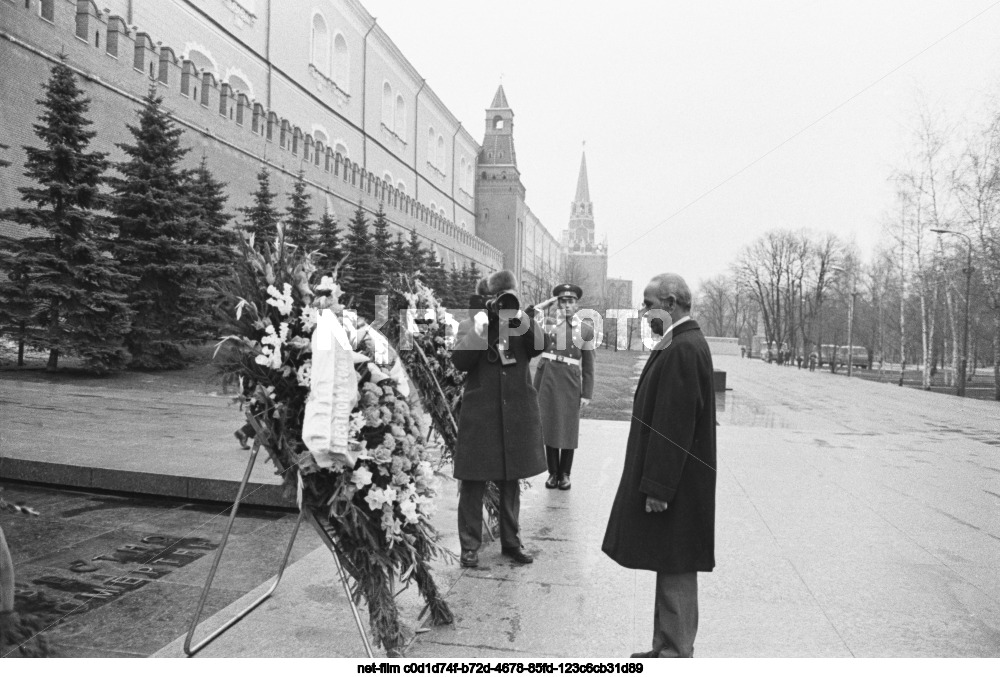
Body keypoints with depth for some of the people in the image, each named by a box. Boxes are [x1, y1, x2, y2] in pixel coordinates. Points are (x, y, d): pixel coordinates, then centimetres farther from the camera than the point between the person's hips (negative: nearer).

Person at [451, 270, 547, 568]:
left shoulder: (524, 323, 7)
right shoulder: (471, 324, 2)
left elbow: (538, 346, -12)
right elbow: (459, 361, -12)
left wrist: (520, 317, -22)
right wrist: (483, 324, -17)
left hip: (517, 413, 2)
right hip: (479, 412, -2)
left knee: (511, 480, 13)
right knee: (473, 481, 0)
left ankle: (511, 541, 27)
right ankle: (470, 545, 13)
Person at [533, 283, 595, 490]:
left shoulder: (586, 329, 4)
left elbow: (588, 366, 5)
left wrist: (587, 394, 1)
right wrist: (541, 306, -10)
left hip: (571, 382, 0)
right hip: (547, 379, 0)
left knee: (569, 428, 4)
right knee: (549, 426, 6)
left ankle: (565, 474, 17)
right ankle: (553, 473, 17)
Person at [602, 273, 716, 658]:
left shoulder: (682, 350, -20)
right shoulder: (684, 344, 12)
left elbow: (674, 426, -24)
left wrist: (657, 488, -21)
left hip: (675, 487, -10)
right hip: (674, 482, 10)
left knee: (675, 572, 2)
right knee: (672, 570, 18)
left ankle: (675, 655, 15)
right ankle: (668, 648, 32)